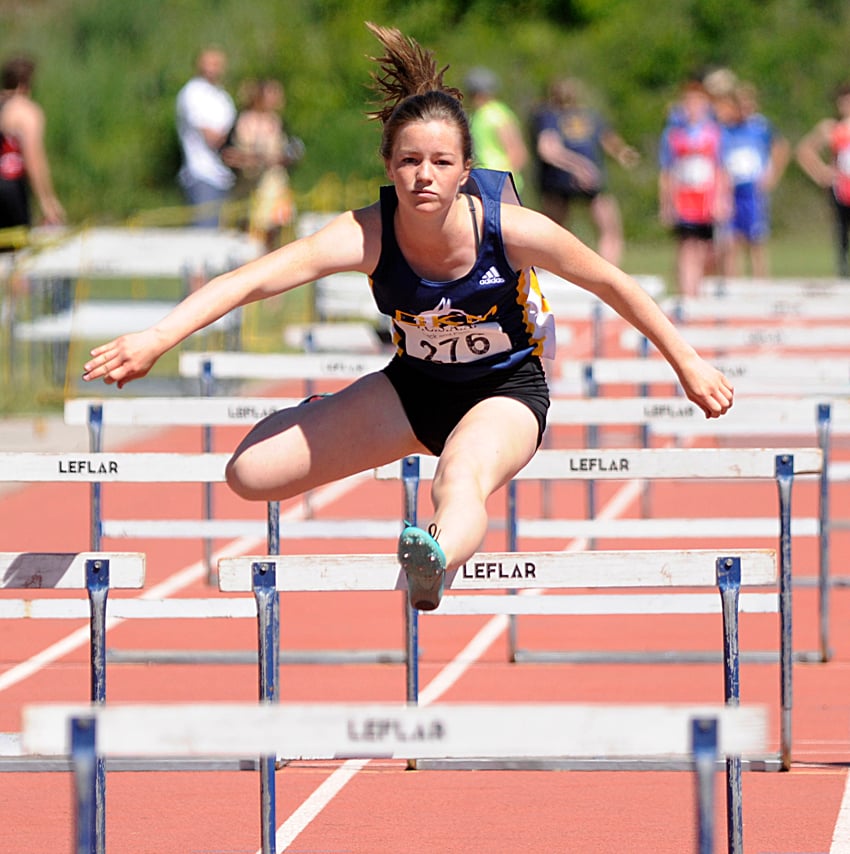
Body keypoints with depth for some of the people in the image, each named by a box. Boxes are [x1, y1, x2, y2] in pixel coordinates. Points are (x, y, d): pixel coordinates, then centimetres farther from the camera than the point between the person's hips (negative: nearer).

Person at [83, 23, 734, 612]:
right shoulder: (368, 235, -26)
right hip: (416, 387, 4)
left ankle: (434, 564, -74)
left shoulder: (510, 229, -26)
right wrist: (156, 339, -53)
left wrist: (687, 363, -1)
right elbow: (251, 281, -38)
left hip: (507, 390, -3)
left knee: (463, 479, -40)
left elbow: (612, 284, -9)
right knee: (252, 473, -4)